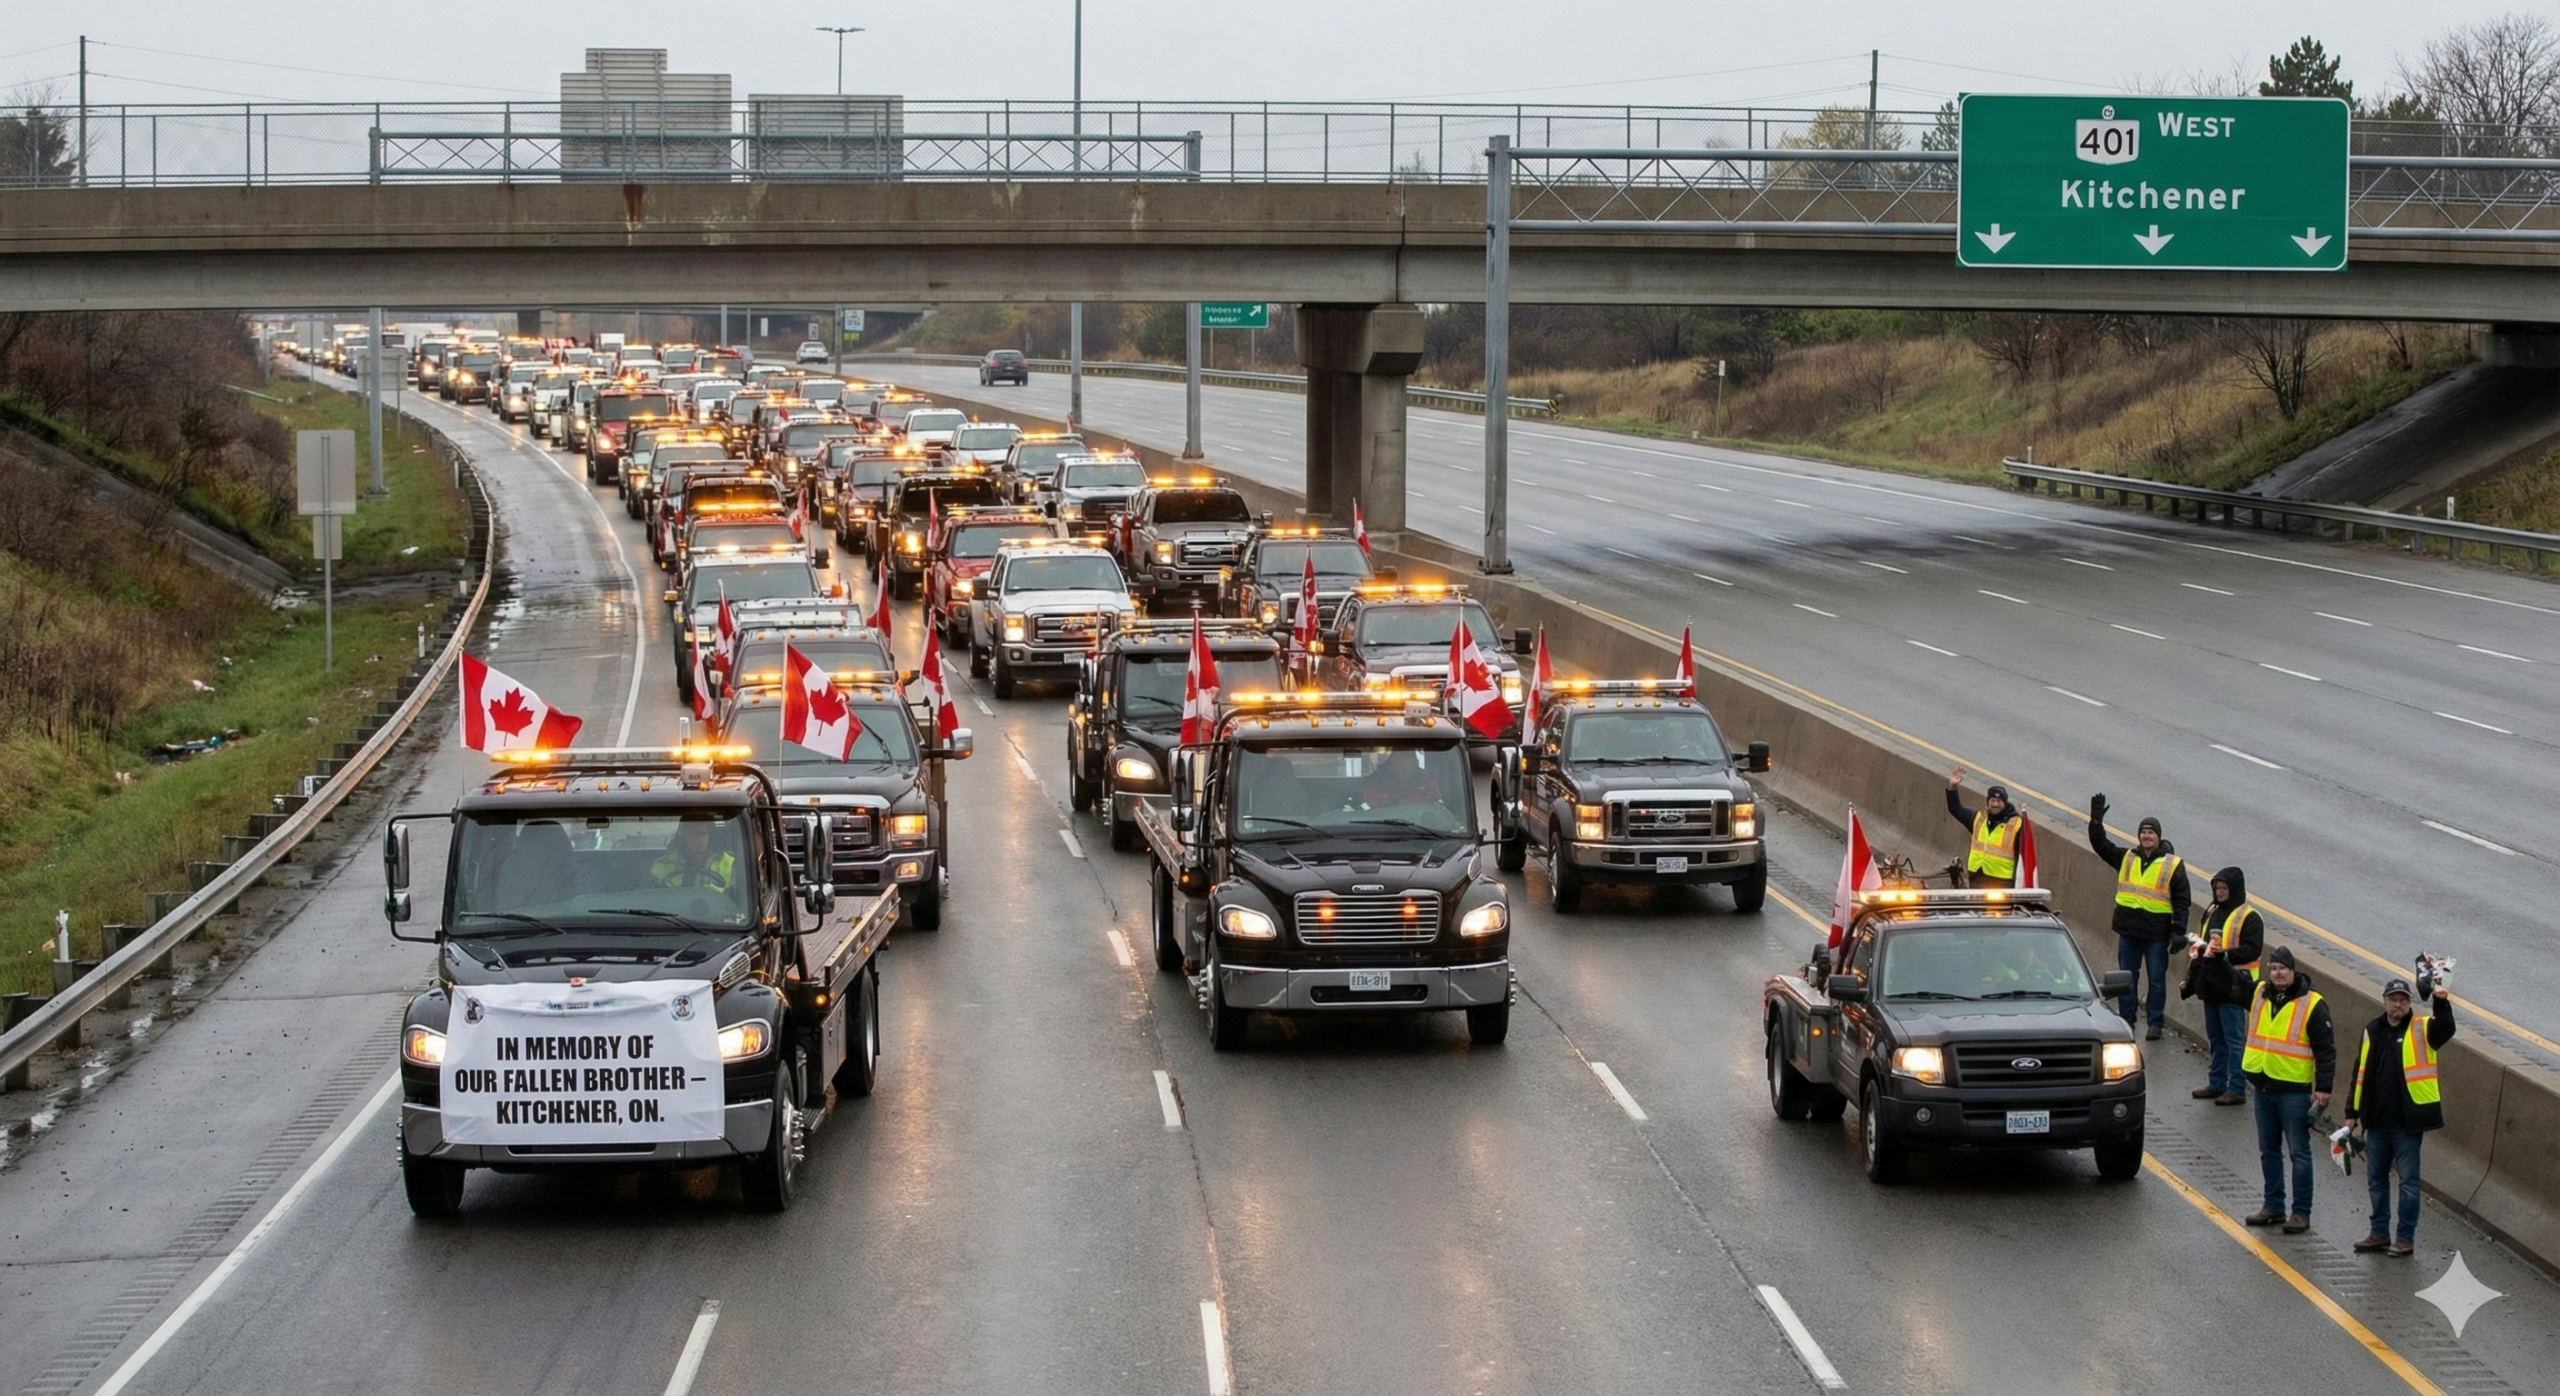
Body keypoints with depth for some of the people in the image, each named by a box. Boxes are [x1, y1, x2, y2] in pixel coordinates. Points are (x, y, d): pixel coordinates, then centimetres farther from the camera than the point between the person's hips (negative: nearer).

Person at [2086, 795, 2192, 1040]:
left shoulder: (2173, 864, -3)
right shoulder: (2126, 858, 8)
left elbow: (2182, 900, -3)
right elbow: (2101, 845, 13)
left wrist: (2179, 931, -10)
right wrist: (2096, 822, -3)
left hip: (2157, 933, -4)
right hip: (2128, 929, 4)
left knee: (2157, 980, 3)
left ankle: (2155, 1023, 10)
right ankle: (2126, 1020, 19)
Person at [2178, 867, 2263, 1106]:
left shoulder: (2249, 917, -8)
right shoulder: (2211, 913, 15)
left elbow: (2252, 950, -17)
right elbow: (2201, 948, 23)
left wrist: (2224, 954, -28)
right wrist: (2191, 978, 19)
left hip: (2232, 986, -8)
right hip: (2211, 984, 8)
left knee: (2234, 1039, -6)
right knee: (2215, 1038, 13)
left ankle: (2236, 1089, -4)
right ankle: (2216, 1084, 21)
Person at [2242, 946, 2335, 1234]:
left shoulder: (2312, 1004, -11)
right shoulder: (2259, 994, 6)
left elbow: (2326, 1049, -9)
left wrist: (2323, 1087, -13)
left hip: (2294, 1090, -6)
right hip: (2263, 1086, 6)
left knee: (2299, 1153, -2)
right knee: (2268, 1150, 14)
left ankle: (2301, 1213, 3)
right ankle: (2274, 1206, 24)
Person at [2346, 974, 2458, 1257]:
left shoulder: (2420, 1030, -3)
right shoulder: (2372, 1032, 10)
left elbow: (2445, 1031, -26)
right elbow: (2360, 1074, 14)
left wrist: (2442, 1003, -42)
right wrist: (2352, 1112, 13)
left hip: (2408, 1122, -5)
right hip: (2377, 1122, 5)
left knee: (2408, 1180, 1)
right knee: (2376, 1178, 12)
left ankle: (2406, 1237, 8)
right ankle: (2380, 1233, 22)